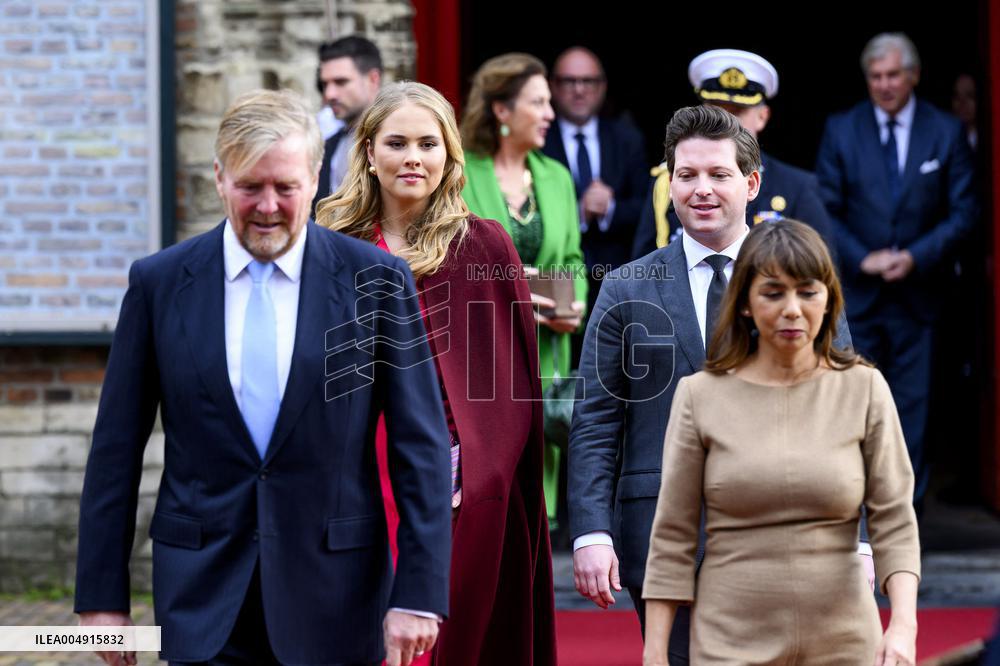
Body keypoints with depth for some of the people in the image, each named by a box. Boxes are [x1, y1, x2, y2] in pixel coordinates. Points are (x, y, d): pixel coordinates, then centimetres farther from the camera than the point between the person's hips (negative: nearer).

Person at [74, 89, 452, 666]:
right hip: (203, 593, 1)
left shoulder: (375, 281, -2)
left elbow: (422, 445, -2)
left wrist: (418, 593, -7)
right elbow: (117, 446, 5)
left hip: (333, 593, 0)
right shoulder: (160, 283, 2)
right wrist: (103, 595, 3)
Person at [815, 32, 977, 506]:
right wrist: (862, 258, -11)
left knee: (912, 406, 1)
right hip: (857, 291, 0)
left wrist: (916, 257, -12)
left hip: (916, 291, 0)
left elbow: (963, 212, 2)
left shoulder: (946, 133, 3)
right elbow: (826, 210, 3)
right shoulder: (841, 130, 4)